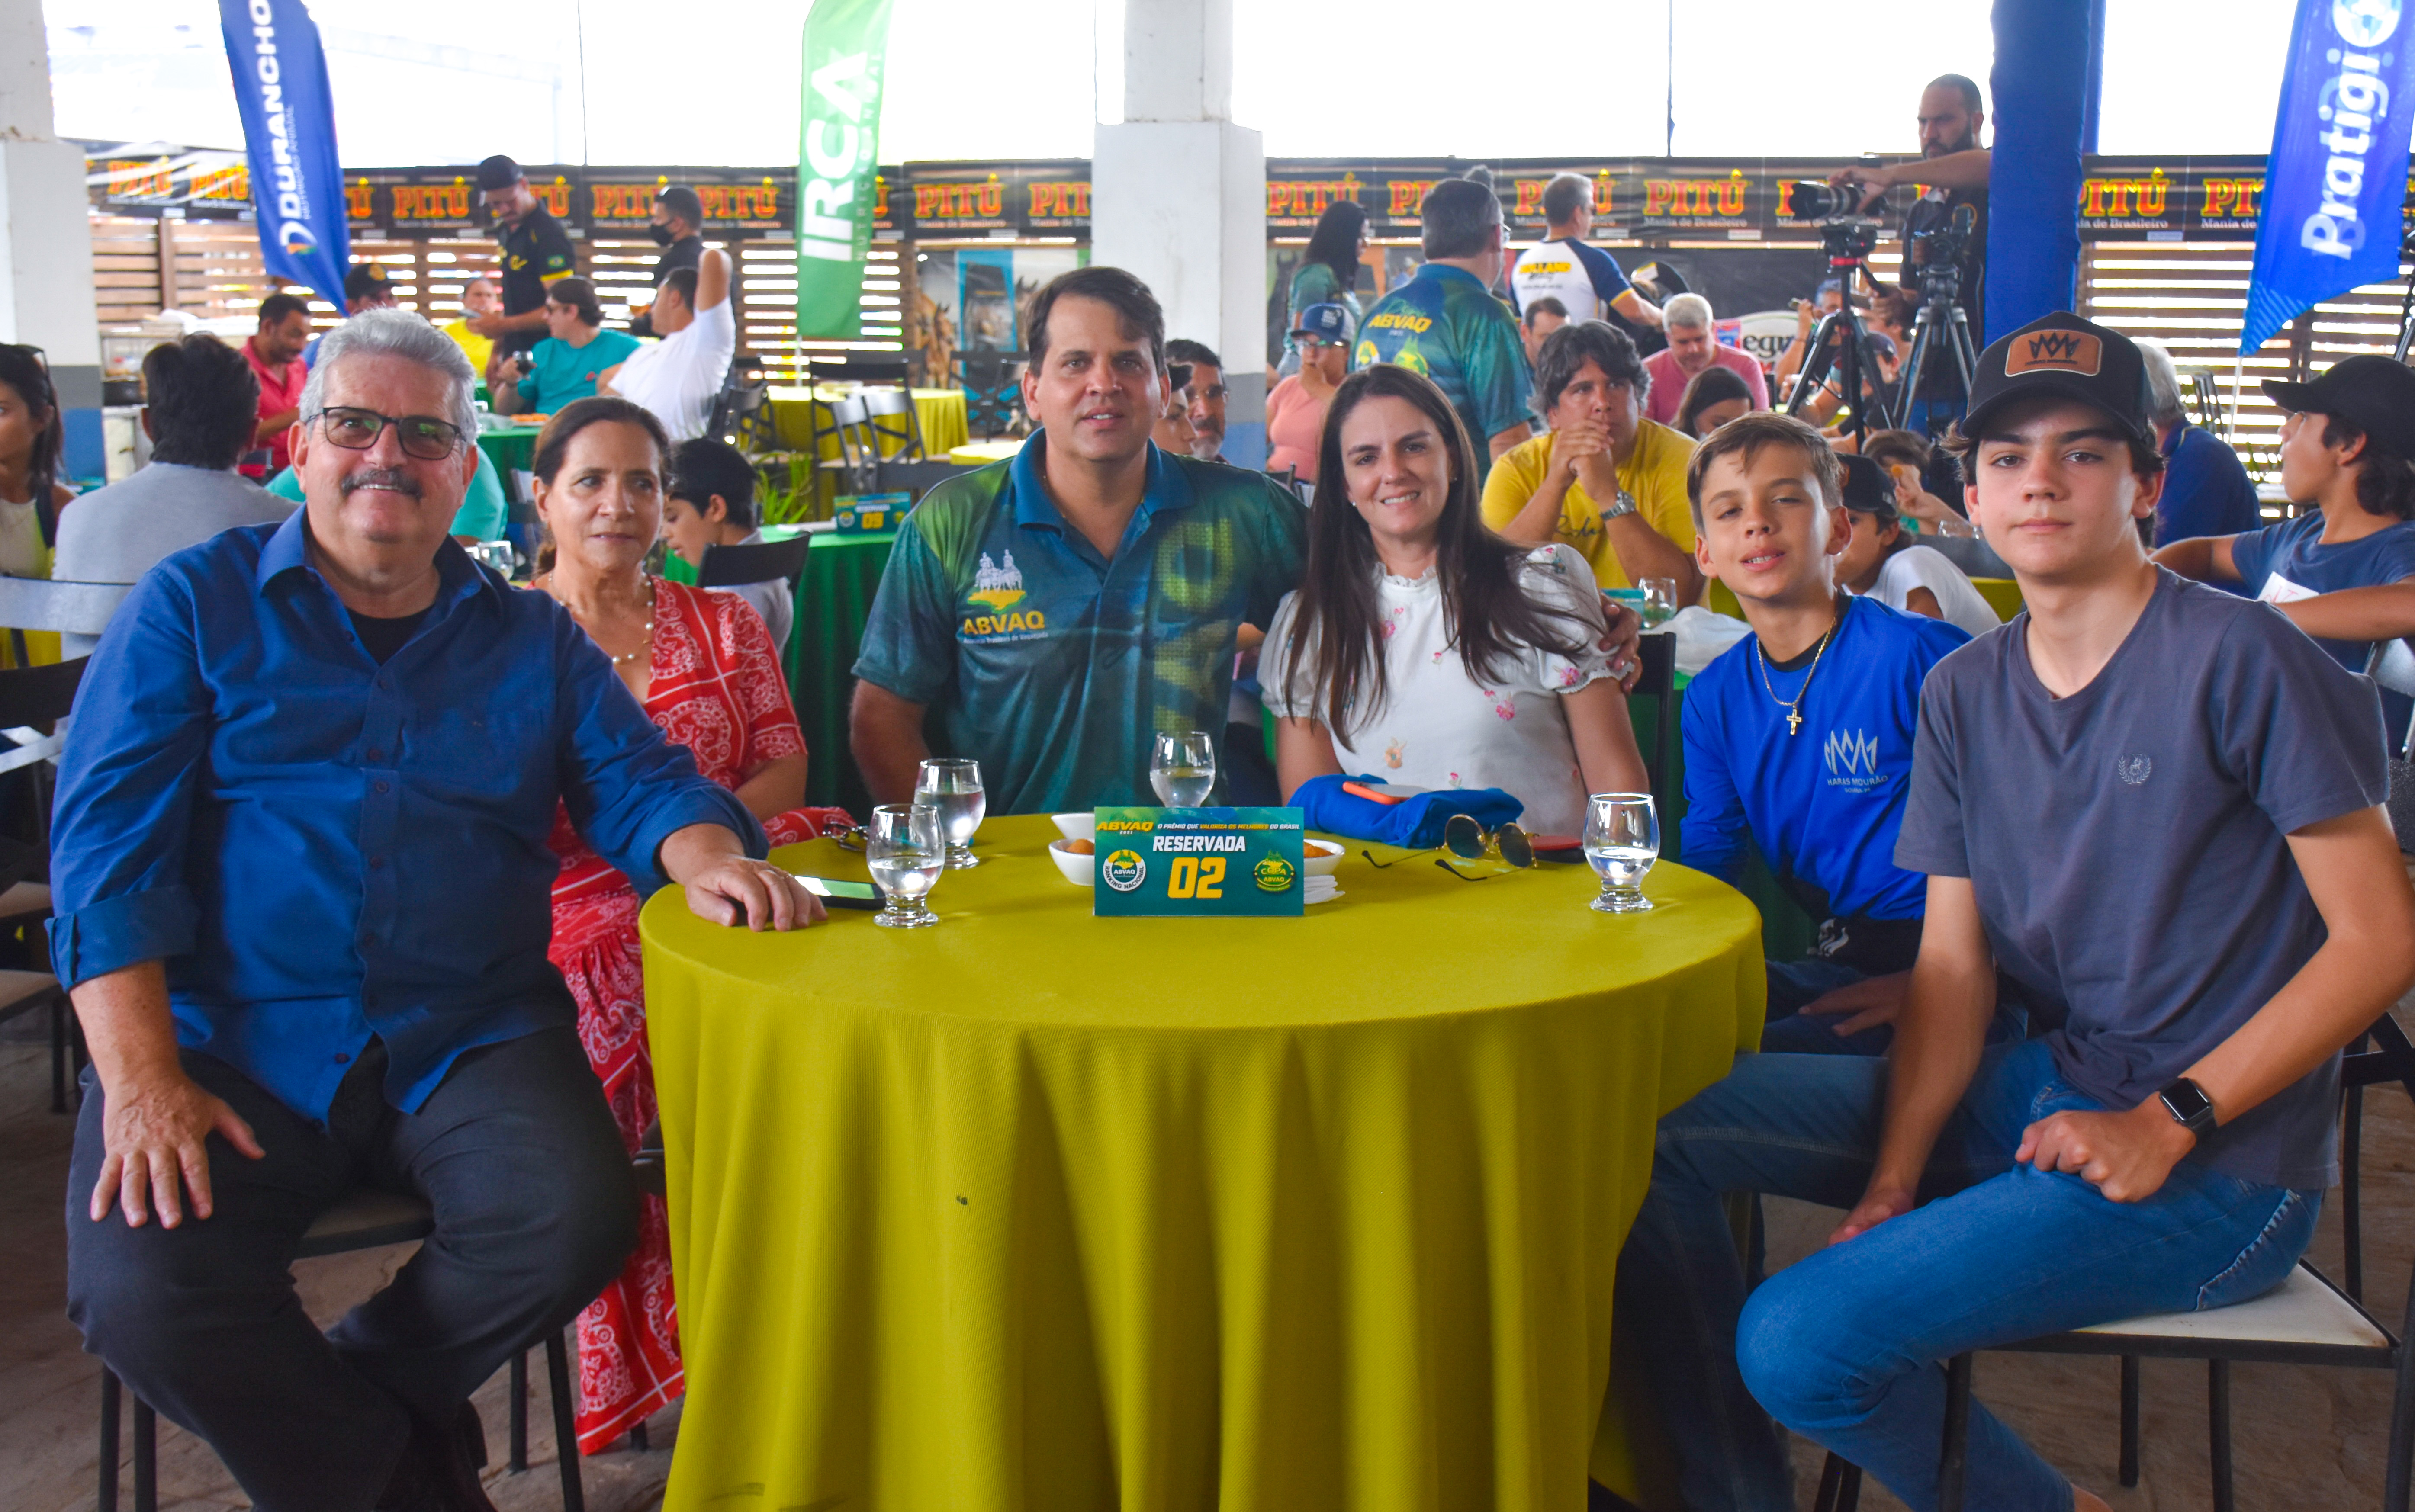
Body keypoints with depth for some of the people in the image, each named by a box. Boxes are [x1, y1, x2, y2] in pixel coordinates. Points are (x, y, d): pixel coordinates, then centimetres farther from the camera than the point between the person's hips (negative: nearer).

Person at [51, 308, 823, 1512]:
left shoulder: (532, 638, 16)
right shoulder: (196, 604, 8)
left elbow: (637, 782, 9)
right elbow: (108, 839, -1)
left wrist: (708, 860, -18)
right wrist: (141, 1077, -13)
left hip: (467, 1037, 2)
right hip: (231, 1038, -1)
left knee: (578, 1223, -26)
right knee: (143, 1295, -26)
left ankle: (329, 1399, 4)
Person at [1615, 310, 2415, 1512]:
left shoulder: (2241, 660, -11)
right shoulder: (1963, 693, 7)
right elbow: (1953, 966, 3)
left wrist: (2171, 1118, -17)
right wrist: (1893, 1180, -10)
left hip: (2217, 1161, -6)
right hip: (2035, 1092, 6)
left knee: (1802, 1341, -22)